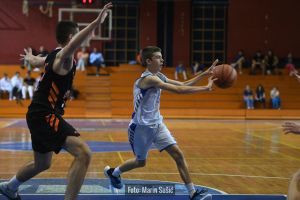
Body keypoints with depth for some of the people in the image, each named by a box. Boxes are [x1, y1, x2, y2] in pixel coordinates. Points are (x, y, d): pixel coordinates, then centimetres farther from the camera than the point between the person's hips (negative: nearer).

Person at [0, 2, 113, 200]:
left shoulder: (54, 56, 14)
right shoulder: (63, 56, -16)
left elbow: (38, 61, 39)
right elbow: (73, 45, -43)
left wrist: (30, 58, 64)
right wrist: (96, 22, -56)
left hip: (42, 116, 11)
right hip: (45, 116, -11)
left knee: (42, 164, 29)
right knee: (83, 153, -24)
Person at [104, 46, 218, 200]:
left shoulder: (159, 77, 5)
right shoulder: (148, 79, -24)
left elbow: (183, 84, 7)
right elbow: (178, 90, -30)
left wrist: (204, 74, -2)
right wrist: (206, 88, -28)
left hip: (156, 124, 8)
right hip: (141, 127, -8)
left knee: (178, 154, -4)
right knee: (140, 162, 11)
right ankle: (112, 172, 39)